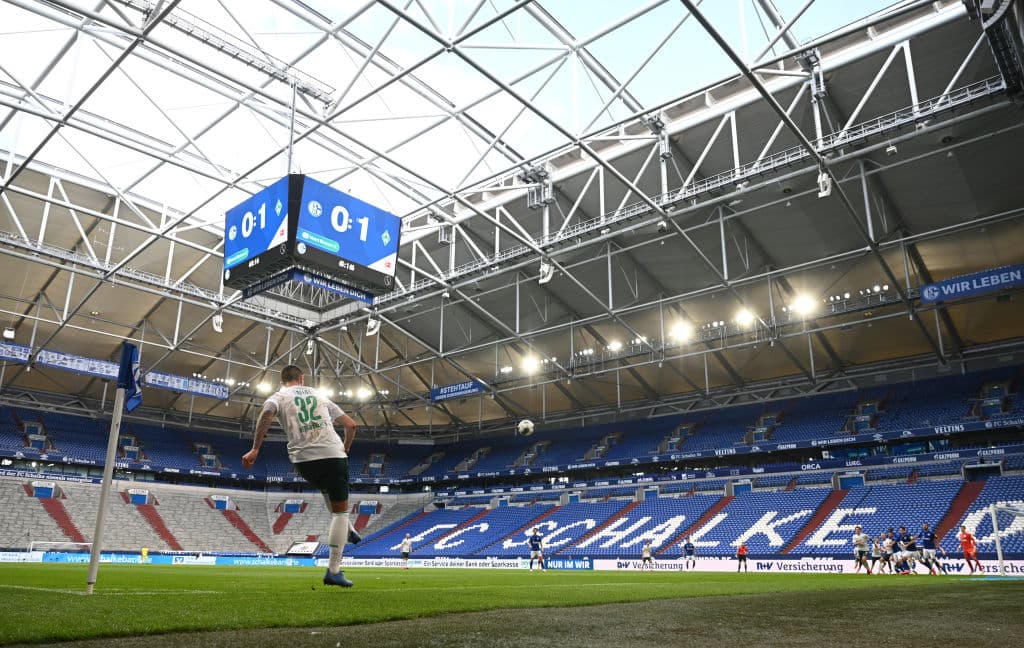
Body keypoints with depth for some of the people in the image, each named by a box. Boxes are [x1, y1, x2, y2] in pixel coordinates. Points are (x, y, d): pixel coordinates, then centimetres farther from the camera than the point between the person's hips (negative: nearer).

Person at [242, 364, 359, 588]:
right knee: (340, 510, 7)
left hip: (304, 459, 0)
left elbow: (266, 414, -11)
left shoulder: (279, 396, 14)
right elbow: (350, 424, 19)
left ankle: (346, 530, 35)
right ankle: (333, 571, 2)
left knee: (327, 490, 35)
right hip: (334, 455, 0)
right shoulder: (318, 395, 22)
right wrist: (344, 451, 33)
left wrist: (255, 449, -12)